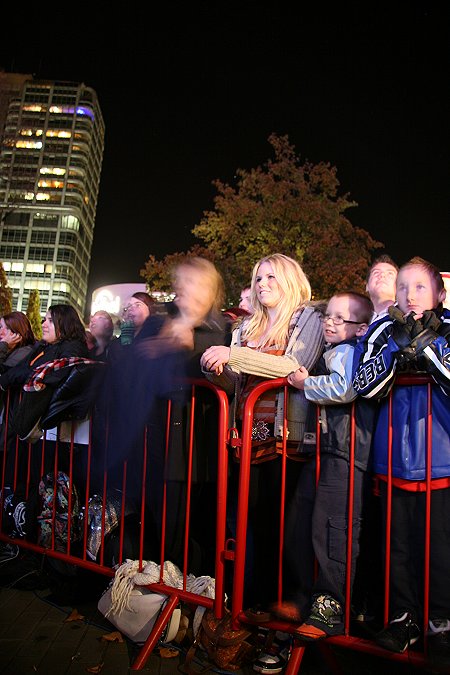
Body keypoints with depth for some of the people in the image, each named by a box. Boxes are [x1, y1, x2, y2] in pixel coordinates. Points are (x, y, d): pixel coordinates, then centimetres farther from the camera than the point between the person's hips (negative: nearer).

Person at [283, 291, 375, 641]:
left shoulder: (347, 352, -7)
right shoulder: (330, 353, 23)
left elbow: (342, 389, -26)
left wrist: (306, 384, -11)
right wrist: (305, 381, 14)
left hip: (344, 456, -11)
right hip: (322, 452, 11)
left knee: (330, 530, -8)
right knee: (298, 527, 13)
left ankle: (331, 609, 4)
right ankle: (307, 597, 27)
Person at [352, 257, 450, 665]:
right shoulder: (383, 332, 5)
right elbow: (364, 386, -7)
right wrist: (396, 345, -15)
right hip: (394, 457, 2)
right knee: (398, 541, 12)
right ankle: (403, 616, 29)